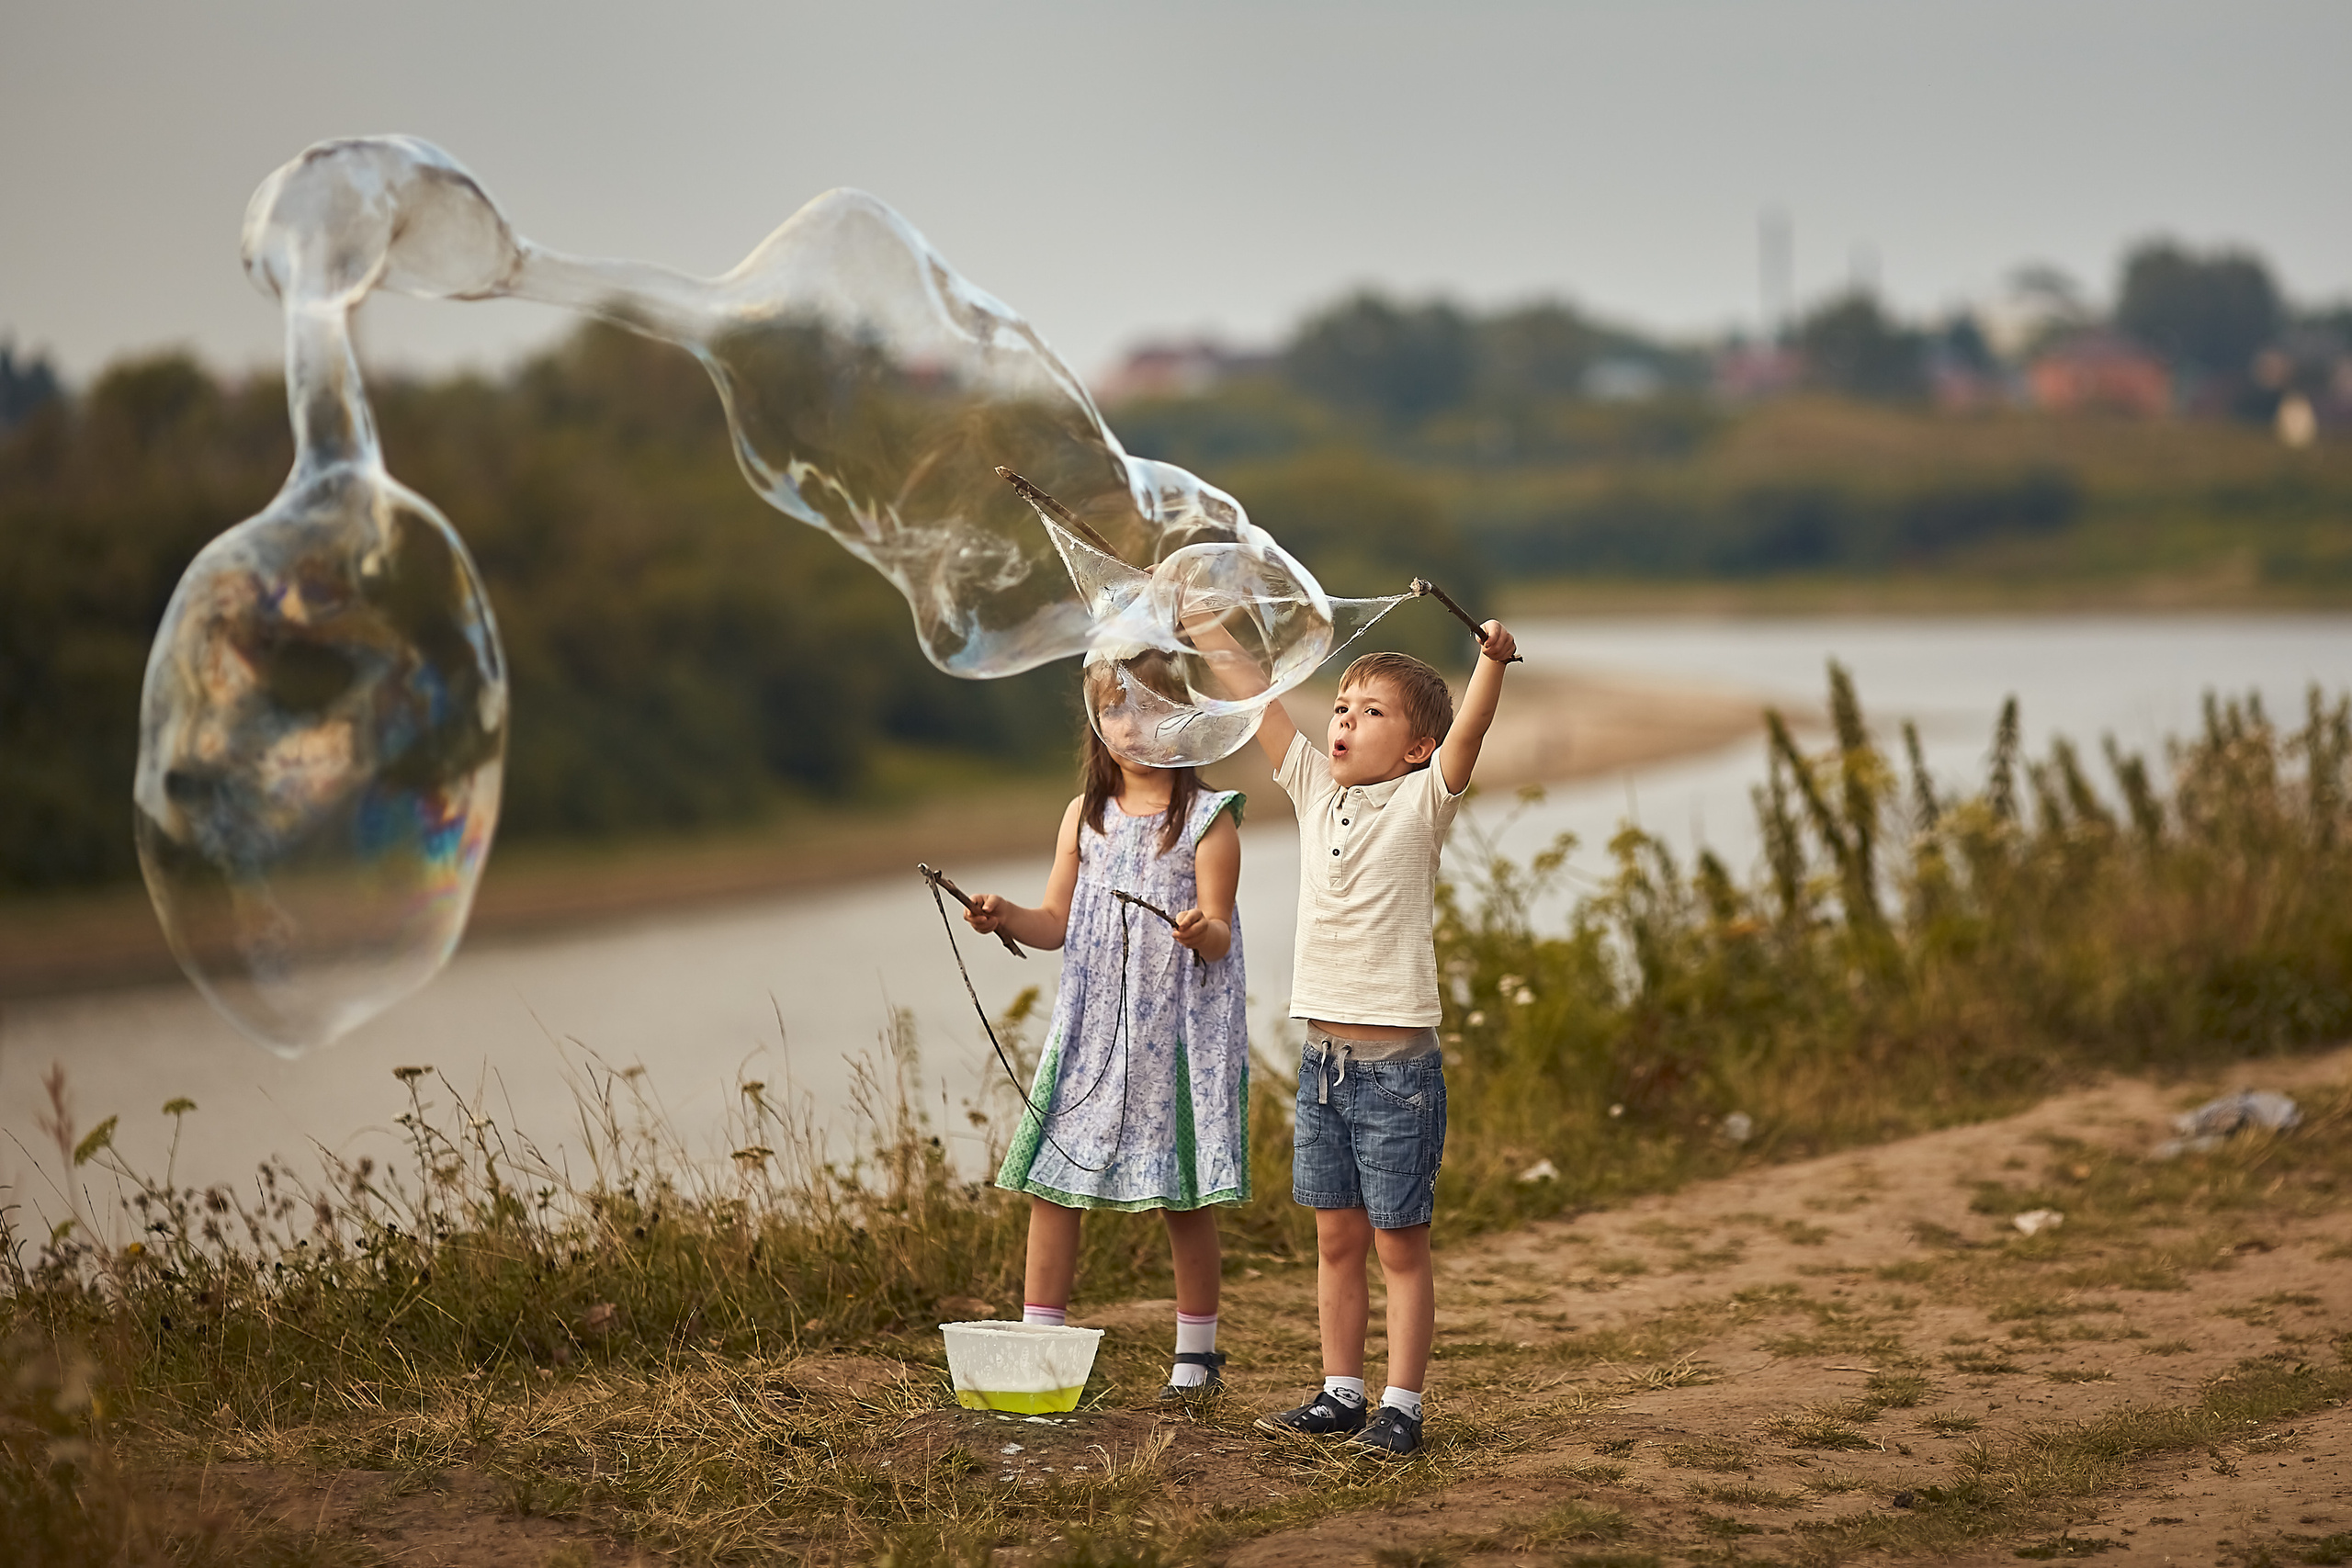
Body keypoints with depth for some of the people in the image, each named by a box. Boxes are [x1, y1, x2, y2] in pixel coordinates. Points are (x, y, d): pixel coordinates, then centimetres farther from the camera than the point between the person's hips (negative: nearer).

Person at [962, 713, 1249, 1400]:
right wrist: (1006, 916, -10)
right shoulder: (1084, 816, 11)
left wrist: (1201, 931, -31)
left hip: (1178, 1027, -4)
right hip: (1092, 1023, 4)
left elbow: (1219, 938, -8)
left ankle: (1197, 1352, 14)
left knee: (1183, 1194, 2)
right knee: (1051, 1177, -2)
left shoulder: (1207, 819, -2)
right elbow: (1056, 924, 9)